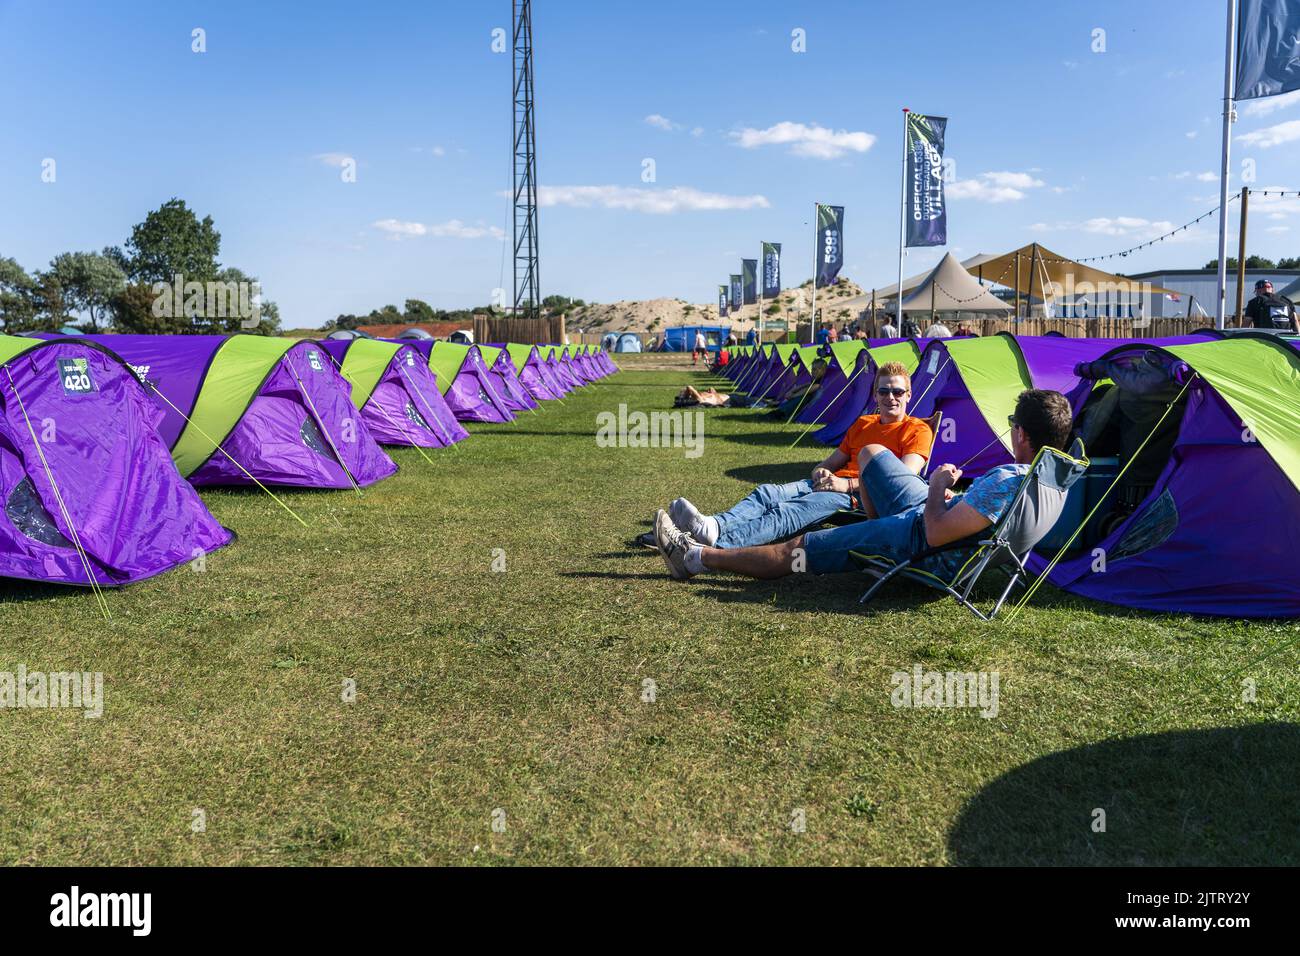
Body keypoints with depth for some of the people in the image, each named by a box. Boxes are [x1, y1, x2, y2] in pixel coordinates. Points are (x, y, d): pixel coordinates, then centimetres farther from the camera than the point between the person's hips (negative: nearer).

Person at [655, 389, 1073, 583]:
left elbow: (936, 533, -30)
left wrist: (937, 485, -13)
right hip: (940, 513, 9)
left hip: (925, 547, -9)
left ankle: (696, 556, 6)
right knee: (871, 452, 23)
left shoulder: (1007, 483, -34)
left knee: (796, 549, -3)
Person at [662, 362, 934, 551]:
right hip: (828, 484, 8)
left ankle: (717, 542, -52)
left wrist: (848, 484, -18)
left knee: (787, 513, -32)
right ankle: (714, 525, -44)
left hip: (860, 496, -7)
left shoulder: (917, 430, 5)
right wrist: (820, 472, 2)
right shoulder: (863, 424, 27)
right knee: (766, 493, -20)